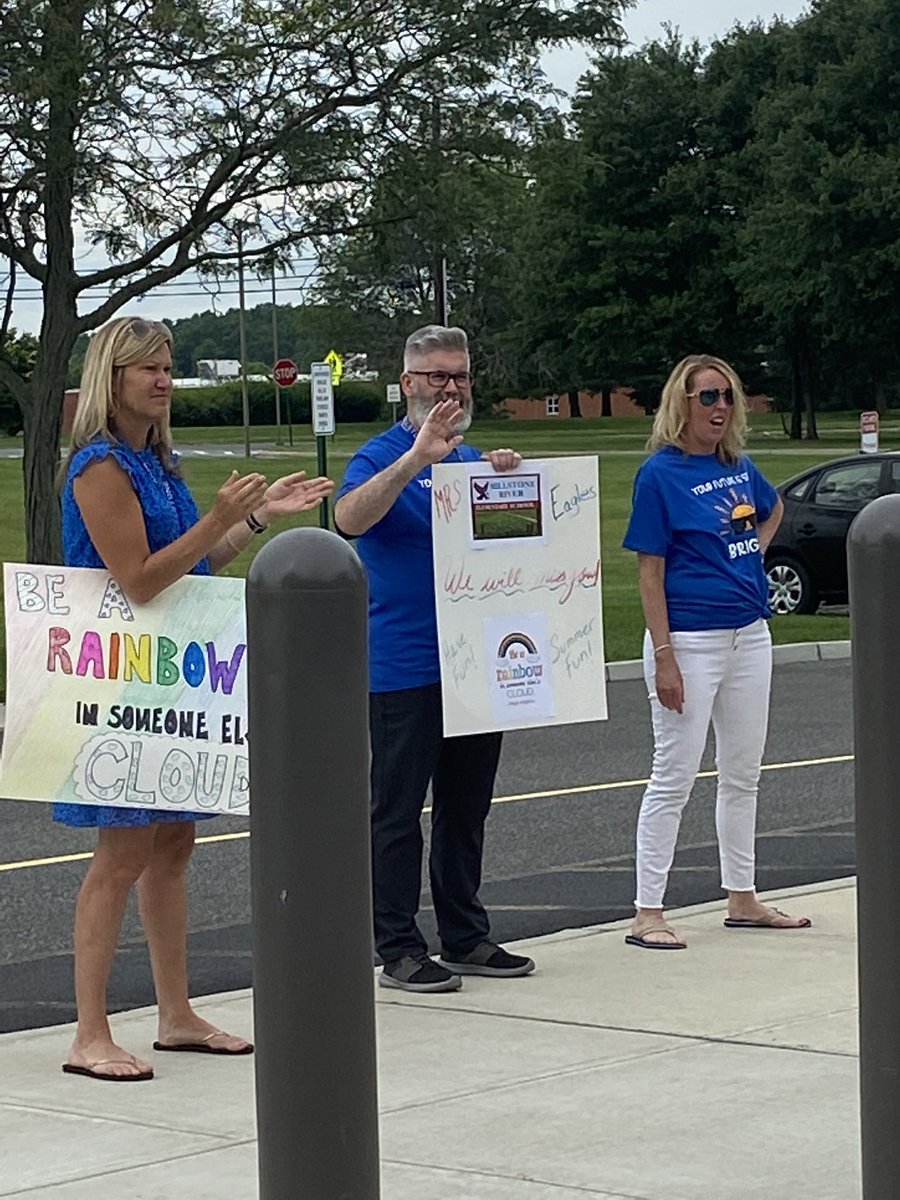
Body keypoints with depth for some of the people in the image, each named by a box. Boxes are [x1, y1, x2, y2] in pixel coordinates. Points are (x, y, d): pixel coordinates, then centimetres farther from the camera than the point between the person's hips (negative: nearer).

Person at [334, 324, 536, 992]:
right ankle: (400, 950, 3)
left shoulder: (474, 460, 15)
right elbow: (350, 518, -26)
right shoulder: (382, 457, -6)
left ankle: (466, 937, 22)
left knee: (467, 808, 13)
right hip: (402, 668, -7)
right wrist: (417, 457, -34)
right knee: (398, 812, -2)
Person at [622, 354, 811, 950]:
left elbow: (774, 509, 30)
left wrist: (753, 556, 11)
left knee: (743, 775, 13)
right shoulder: (660, 474, -11)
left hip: (749, 634, 7)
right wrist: (664, 657, -18)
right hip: (690, 639, -7)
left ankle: (743, 899, 24)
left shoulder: (740, 467, 7)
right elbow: (650, 571, -13)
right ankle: (648, 914, 0)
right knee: (675, 777, -4)